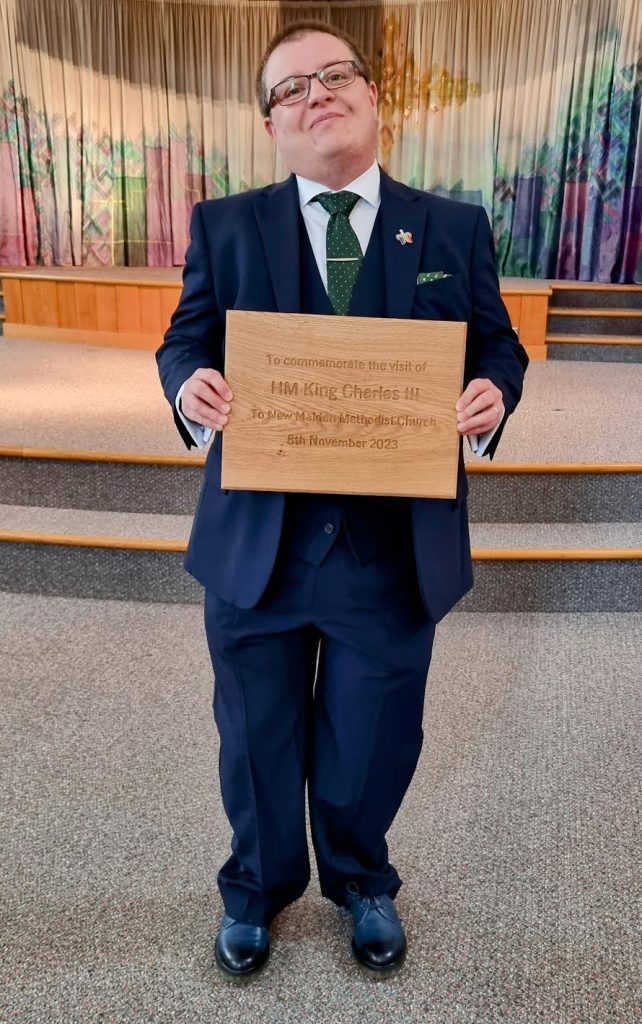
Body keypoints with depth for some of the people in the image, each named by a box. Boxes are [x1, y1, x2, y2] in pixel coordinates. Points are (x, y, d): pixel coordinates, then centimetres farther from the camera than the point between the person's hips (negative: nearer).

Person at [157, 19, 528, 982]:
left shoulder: (455, 230, 4)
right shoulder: (224, 226, 3)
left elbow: (498, 347, 7)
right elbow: (186, 339, 4)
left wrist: (493, 393, -17)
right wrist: (191, 384, -20)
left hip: (399, 551, 1)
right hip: (255, 545, 0)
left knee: (370, 747, 19)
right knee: (258, 742, 19)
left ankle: (362, 882, 51)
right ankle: (258, 885, 49)